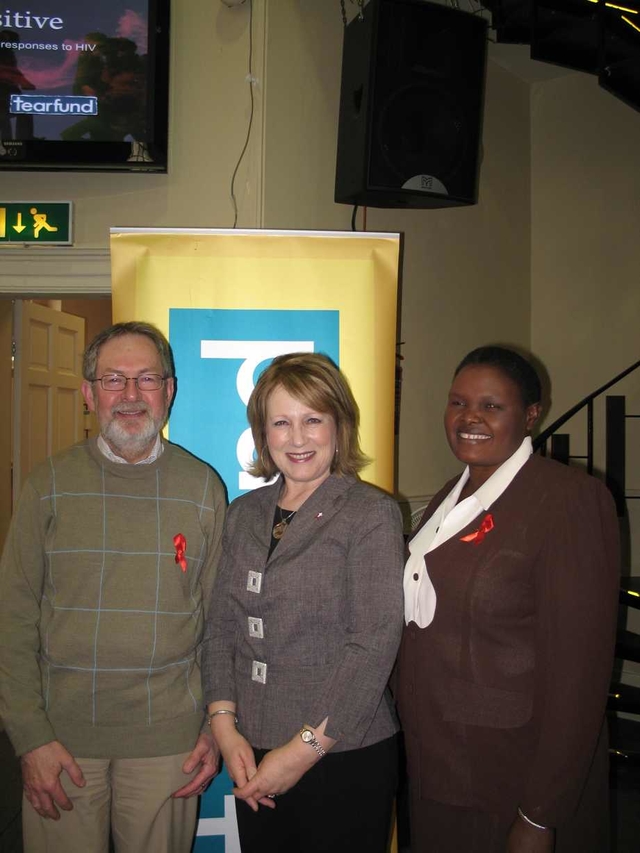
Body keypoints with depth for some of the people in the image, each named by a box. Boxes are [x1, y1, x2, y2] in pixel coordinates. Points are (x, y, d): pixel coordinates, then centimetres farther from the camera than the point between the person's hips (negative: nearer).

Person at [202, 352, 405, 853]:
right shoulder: (244, 514, 7)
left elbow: (374, 646, -15)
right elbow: (222, 626, 7)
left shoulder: (371, 516, -10)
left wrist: (305, 749, -15)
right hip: (253, 758, 5)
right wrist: (225, 726, -4)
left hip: (345, 758, -4)